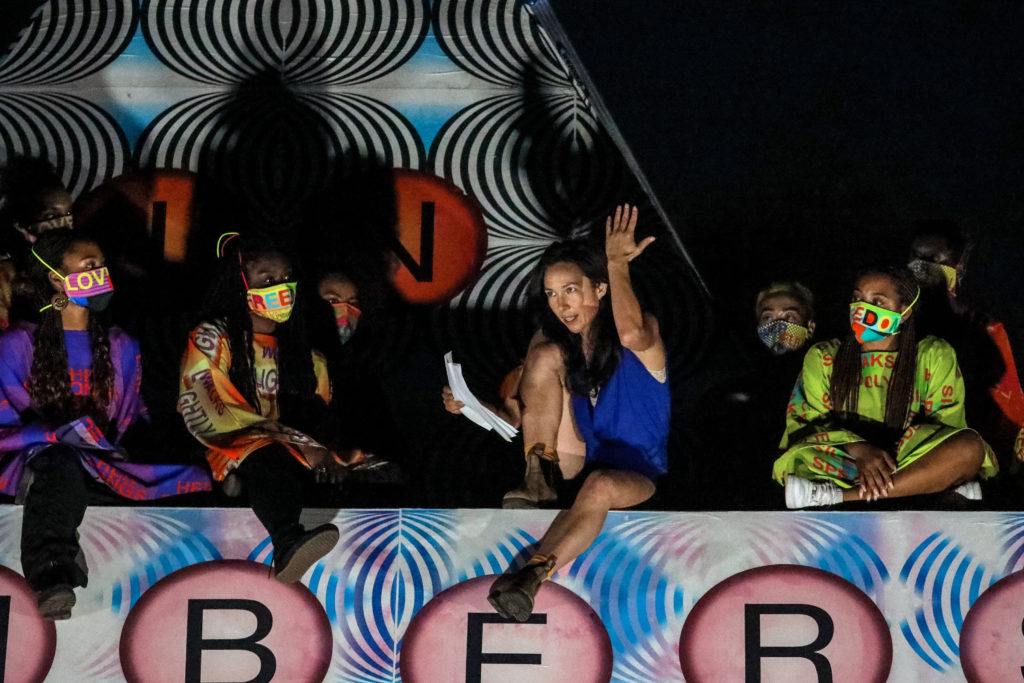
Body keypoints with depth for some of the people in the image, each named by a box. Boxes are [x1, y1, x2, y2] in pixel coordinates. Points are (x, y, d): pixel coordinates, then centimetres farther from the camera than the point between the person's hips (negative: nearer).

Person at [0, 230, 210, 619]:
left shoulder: (121, 348, 22)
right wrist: (61, 432, -16)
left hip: (106, 460, 4)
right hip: (39, 455, -4)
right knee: (59, 466, -41)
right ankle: (53, 580, -61)